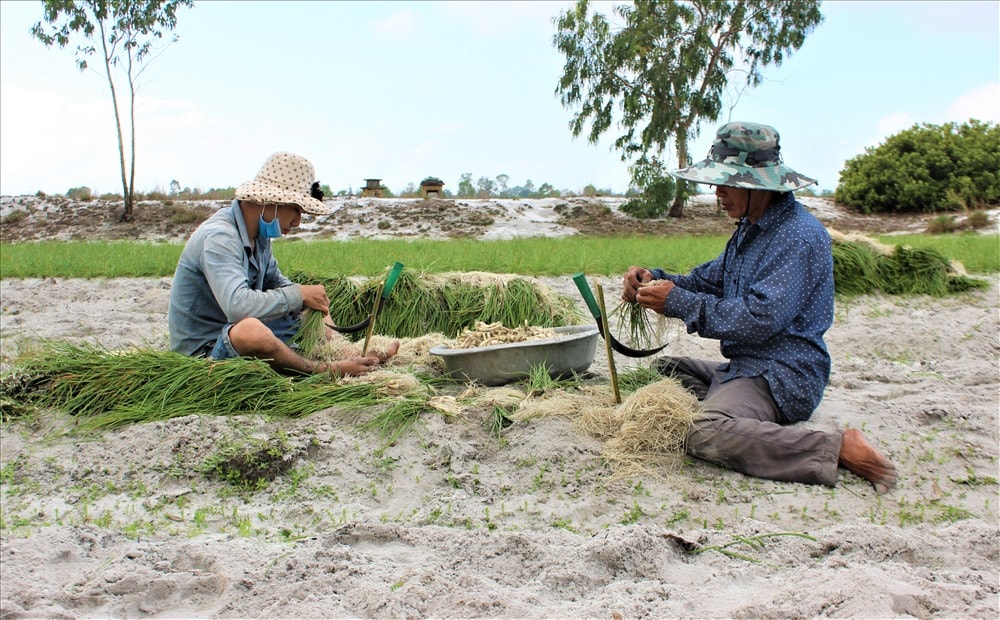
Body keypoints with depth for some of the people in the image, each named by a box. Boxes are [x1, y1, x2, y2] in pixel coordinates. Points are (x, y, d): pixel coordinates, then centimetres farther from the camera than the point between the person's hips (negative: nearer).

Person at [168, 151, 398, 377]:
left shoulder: (259, 235, 5)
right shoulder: (219, 238, -24)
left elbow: (276, 283, 19)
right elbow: (237, 305, -38)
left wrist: (309, 298, -3)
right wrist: (299, 295, -24)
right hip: (204, 351, -10)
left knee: (312, 304, 17)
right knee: (250, 330, -41)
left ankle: (348, 353, -9)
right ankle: (327, 370, -21)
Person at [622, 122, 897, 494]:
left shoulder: (797, 236, -18)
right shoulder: (751, 228, 14)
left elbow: (759, 320, -25)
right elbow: (708, 281, 18)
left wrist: (677, 301, -20)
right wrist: (656, 280, -2)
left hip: (783, 377, -10)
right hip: (746, 367, 10)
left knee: (706, 435, -33)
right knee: (665, 370, 16)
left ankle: (841, 448, -22)